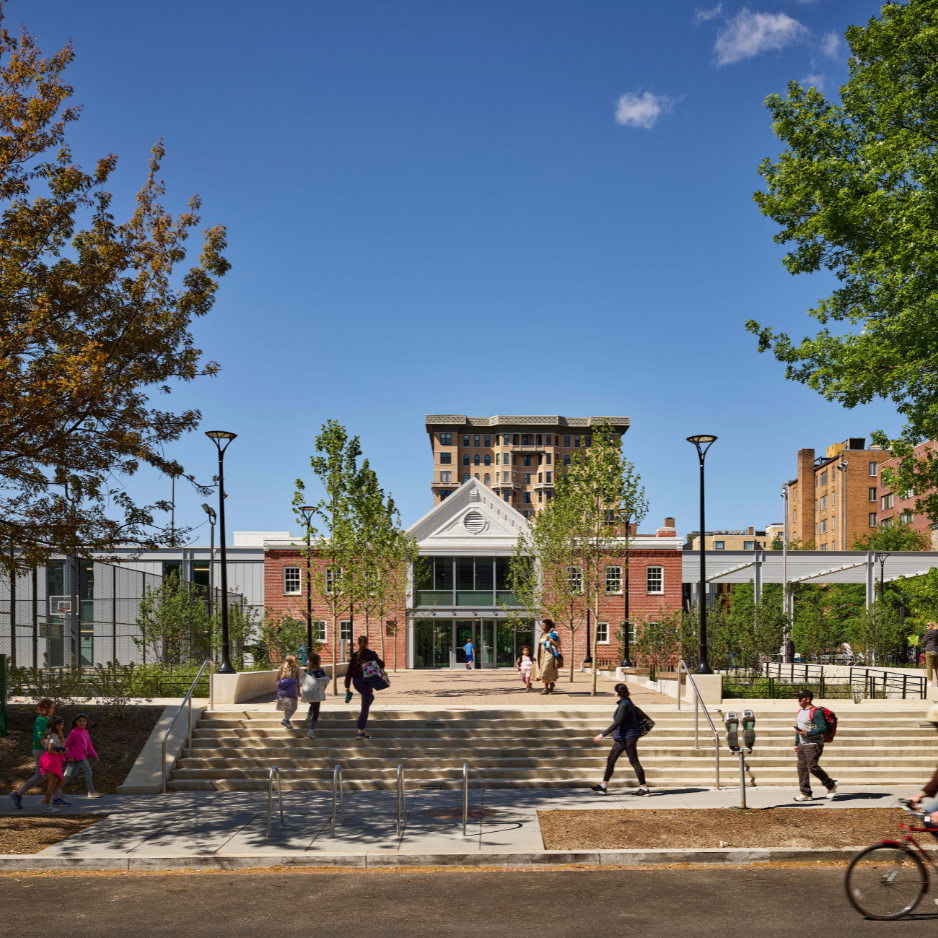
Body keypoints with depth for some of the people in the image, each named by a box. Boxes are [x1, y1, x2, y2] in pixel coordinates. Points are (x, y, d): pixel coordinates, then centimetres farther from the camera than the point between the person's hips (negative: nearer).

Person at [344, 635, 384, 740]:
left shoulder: (354, 655, 7)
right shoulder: (370, 653, -5)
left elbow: (349, 671, 5)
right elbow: (381, 664, -1)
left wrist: (347, 686, 9)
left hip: (355, 681, 5)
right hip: (365, 680, -5)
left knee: (370, 697, 31)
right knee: (365, 707, -1)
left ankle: (362, 718, 17)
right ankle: (361, 732, -5)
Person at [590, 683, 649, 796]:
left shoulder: (624, 705, -18)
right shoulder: (627, 703, 11)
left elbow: (617, 723, -24)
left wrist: (603, 735, -26)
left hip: (628, 738, -10)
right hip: (620, 738, 10)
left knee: (634, 762, -3)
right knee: (610, 760, 7)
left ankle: (644, 787, 5)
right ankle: (603, 786, 9)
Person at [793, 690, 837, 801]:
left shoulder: (815, 712, -15)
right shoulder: (801, 711, 14)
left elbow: (823, 728, -21)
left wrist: (807, 734, -24)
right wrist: (796, 744, 21)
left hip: (813, 745, -9)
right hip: (802, 744, 9)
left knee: (812, 767, -12)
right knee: (802, 767, 4)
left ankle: (831, 785, 8)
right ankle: (805, 793, 8)